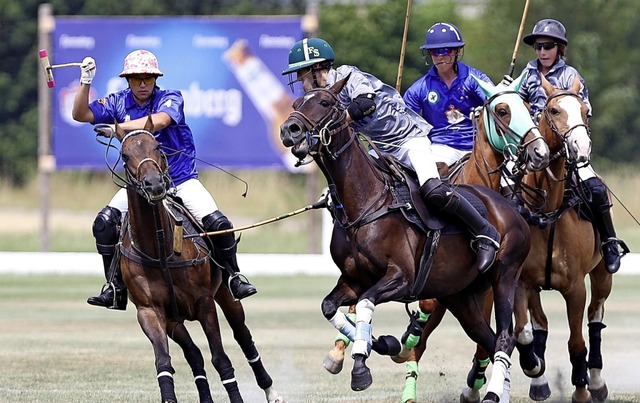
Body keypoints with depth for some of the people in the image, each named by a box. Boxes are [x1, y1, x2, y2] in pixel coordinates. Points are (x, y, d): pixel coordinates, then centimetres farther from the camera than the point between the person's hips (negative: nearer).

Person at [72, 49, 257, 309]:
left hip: (181, 179, -3)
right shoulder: (119, 102, 2)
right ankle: (115, 289, -7)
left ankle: (233, 277, 9)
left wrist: (120, 127, -37)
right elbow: (80, 114, -3)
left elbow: (159, 120, -33)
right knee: (104, 224, -16)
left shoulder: (170, 99, -10)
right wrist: (85, 83, -17)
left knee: (219, 224, -16)